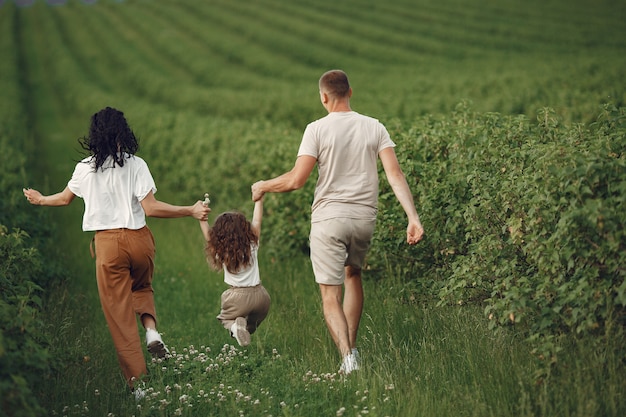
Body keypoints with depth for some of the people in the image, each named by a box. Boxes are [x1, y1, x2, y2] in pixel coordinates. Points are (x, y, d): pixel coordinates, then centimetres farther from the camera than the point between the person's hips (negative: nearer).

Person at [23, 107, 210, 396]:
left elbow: (65, 198, 20)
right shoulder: (135, 165, -6)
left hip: (107, 244, 0)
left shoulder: (85, 169, 1)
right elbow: (150, 208, -15)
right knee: (142, 287, 30)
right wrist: (192, 211, -10)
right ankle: (152, 330, 1)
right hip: (138, 239, 0)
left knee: (119, 313, 6)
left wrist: (41, 200, 40)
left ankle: (138, 380, 4)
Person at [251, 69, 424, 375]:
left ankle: (348, 355, -17)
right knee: (353, 275, 28)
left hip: (329, 217, -4)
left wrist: (263, 186, 7)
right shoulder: (374, 127, 3)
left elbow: (296, 180, -11)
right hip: (365, 218, 4)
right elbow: (395, 175, -5)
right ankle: (351, 346, 27)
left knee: (330, 293, 1)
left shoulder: (317, 129, -7)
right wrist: (413, 217, -7)